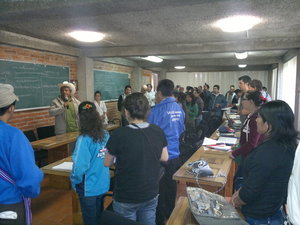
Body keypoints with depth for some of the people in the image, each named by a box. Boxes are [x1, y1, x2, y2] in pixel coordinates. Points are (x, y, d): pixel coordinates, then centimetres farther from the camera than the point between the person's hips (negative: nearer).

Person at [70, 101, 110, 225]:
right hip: (103, 185, 5)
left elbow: (79, 167, -23)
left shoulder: (84, 139, -23)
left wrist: (74, 182, -5)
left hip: (89, 188, -5)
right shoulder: (106, 135, -7)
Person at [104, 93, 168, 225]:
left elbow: (107, 163, -7)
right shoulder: (158, 131, -10)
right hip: (151, 195, 4)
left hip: (126, 199, -3)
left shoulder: (119, 135, -22)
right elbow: (164, 158, 3)